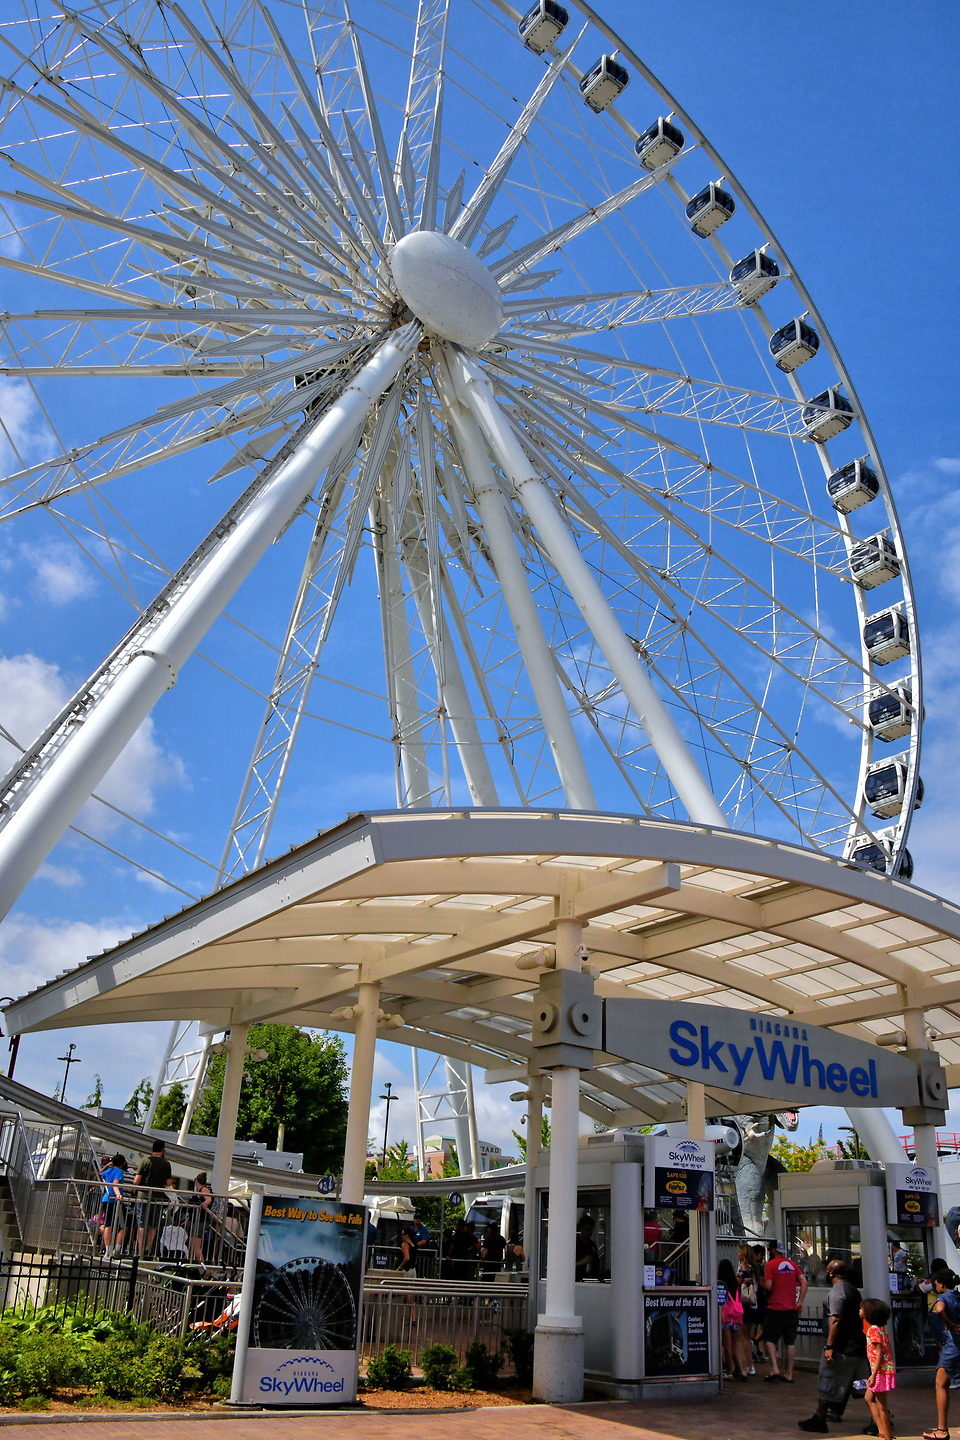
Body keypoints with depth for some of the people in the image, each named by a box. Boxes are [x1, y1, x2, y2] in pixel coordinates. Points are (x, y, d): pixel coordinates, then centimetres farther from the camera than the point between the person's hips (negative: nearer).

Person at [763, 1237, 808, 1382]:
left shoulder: (770, 1264, -7)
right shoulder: (792, 1264, 10)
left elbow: (768, 1286, -15)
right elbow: (804, 1282, 2)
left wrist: (762, 1283, 6)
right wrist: (800, 1301, 2)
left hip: (775, 1308, -5)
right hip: (792, 1309, 5)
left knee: (769, 1339, 2)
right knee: (790, 1341, 9)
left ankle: (774, 1369, -12)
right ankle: (789, 1373, 10)